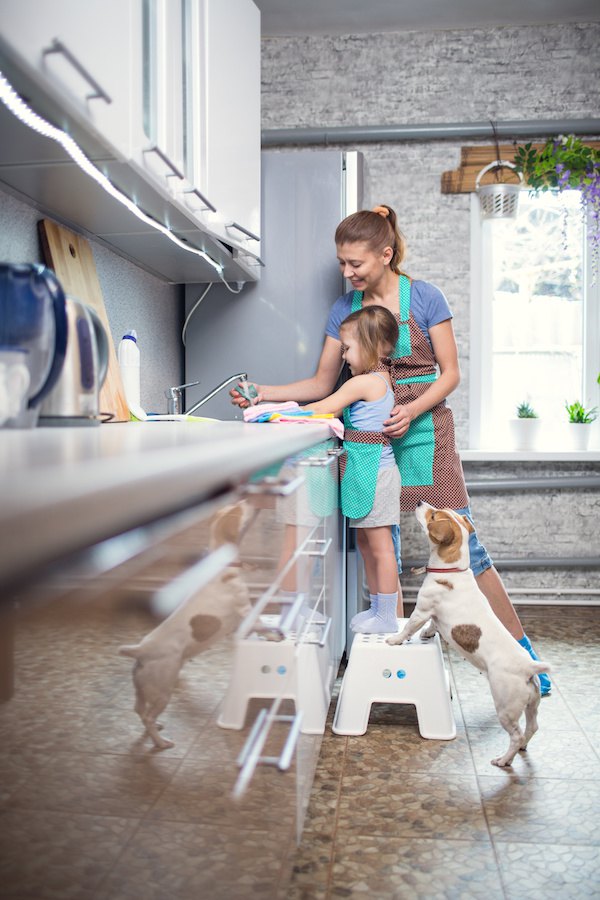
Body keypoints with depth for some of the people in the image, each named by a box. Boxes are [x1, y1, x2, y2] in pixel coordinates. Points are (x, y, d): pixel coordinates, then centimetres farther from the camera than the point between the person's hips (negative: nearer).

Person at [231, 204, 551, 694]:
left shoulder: (424, 296, -2)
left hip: (424, 430, -3)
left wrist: (412, 410, -18)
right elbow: (323, 383, 10)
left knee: (462, 544, -4)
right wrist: (263, 393, -2)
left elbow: (450, 373, -2)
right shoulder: (345, 308, 8)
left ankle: (520, 648, 10)